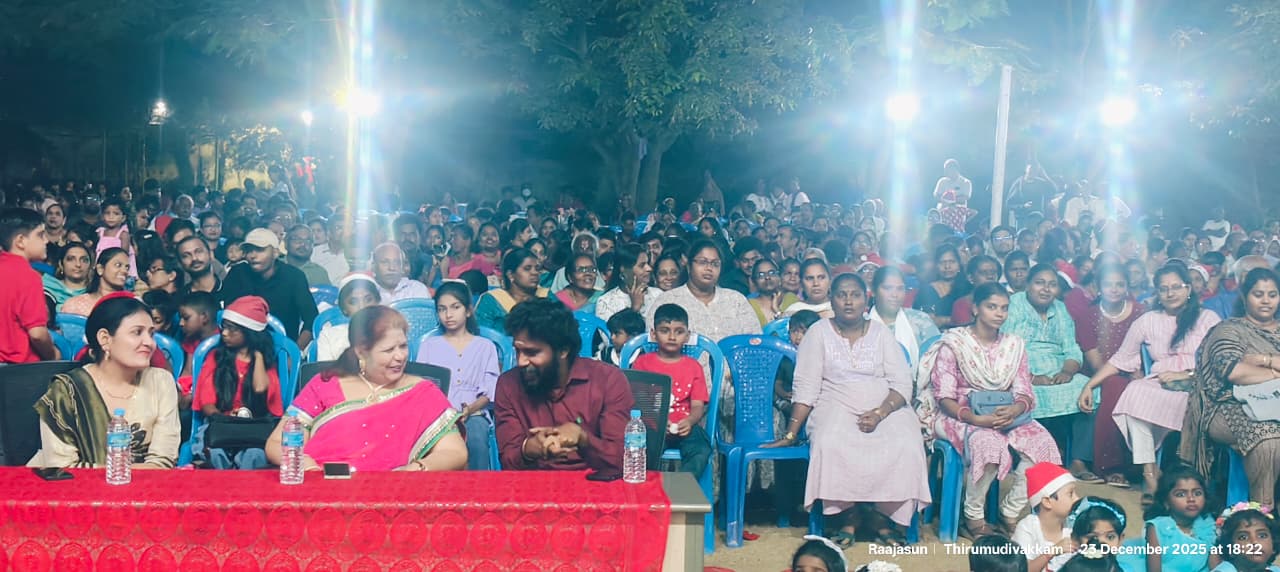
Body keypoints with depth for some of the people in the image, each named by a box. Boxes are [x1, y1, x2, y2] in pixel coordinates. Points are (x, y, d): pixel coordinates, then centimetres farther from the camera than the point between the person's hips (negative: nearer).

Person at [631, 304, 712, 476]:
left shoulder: (693, 367, 17)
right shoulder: (642, 363, 14)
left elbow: (698, 405, 7)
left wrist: (689, 421, -17)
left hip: (684, 428, 1)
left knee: (701, 450, -32)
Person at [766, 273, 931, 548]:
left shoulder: (881, 333, 9)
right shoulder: (819, 332, 5)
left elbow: (902, 384, 2)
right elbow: (806, 388, 0)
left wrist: (880, 413, -16)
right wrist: (790, 434, -9)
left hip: (886, 409, 1)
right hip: (837, 409, -1)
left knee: (905, 446, -29)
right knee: (830, 445, -34)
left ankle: (882, 516, -9)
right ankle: (848, 516, -14)